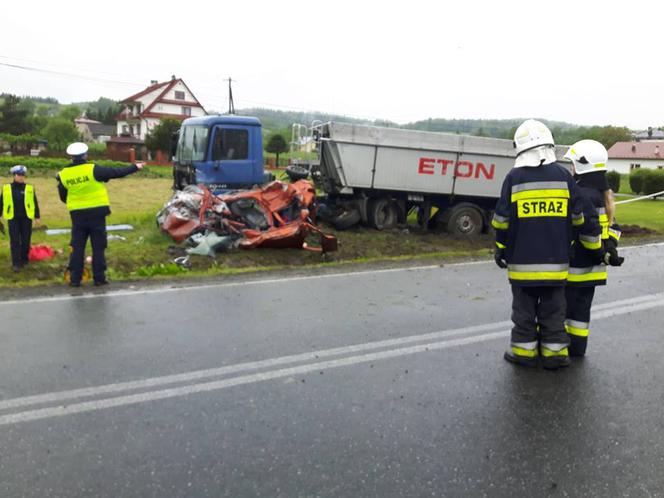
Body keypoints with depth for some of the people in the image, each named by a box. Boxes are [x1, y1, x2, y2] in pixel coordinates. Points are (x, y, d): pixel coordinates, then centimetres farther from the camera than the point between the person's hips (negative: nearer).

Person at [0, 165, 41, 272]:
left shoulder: (29, 188, 2)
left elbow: (35, 203, 5)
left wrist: (37, 217, 2)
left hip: (26, 218, 0)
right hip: (13, 218, 0)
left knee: (25, 240, 7)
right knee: (15, 241, -2)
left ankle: (24, 259, 24)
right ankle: (15, 263, 1)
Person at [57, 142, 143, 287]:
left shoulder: (64, 175, 2)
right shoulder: (93, 170, -10)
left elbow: (63, 198, 11)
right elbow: (116, 172, -3)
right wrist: (134, 167, 8)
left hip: (77, 215, 3)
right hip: (96, 213, -3)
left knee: (77, 247, 9)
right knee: (98, 247, 5)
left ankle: (75, 279, 10)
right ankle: (99, 278, 7)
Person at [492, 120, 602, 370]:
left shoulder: (514, 178, -6)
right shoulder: (563, 176, -1)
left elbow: (502, 220, -2)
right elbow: (582, 217, 4)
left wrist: (500, 249, 11)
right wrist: (595, 245, 18)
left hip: (523, 261, -1)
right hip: (556, 260, 2)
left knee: (524, 309, 10)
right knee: (553, 309, 12)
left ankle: (524, 352, 17)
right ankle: (554, 354, 17)